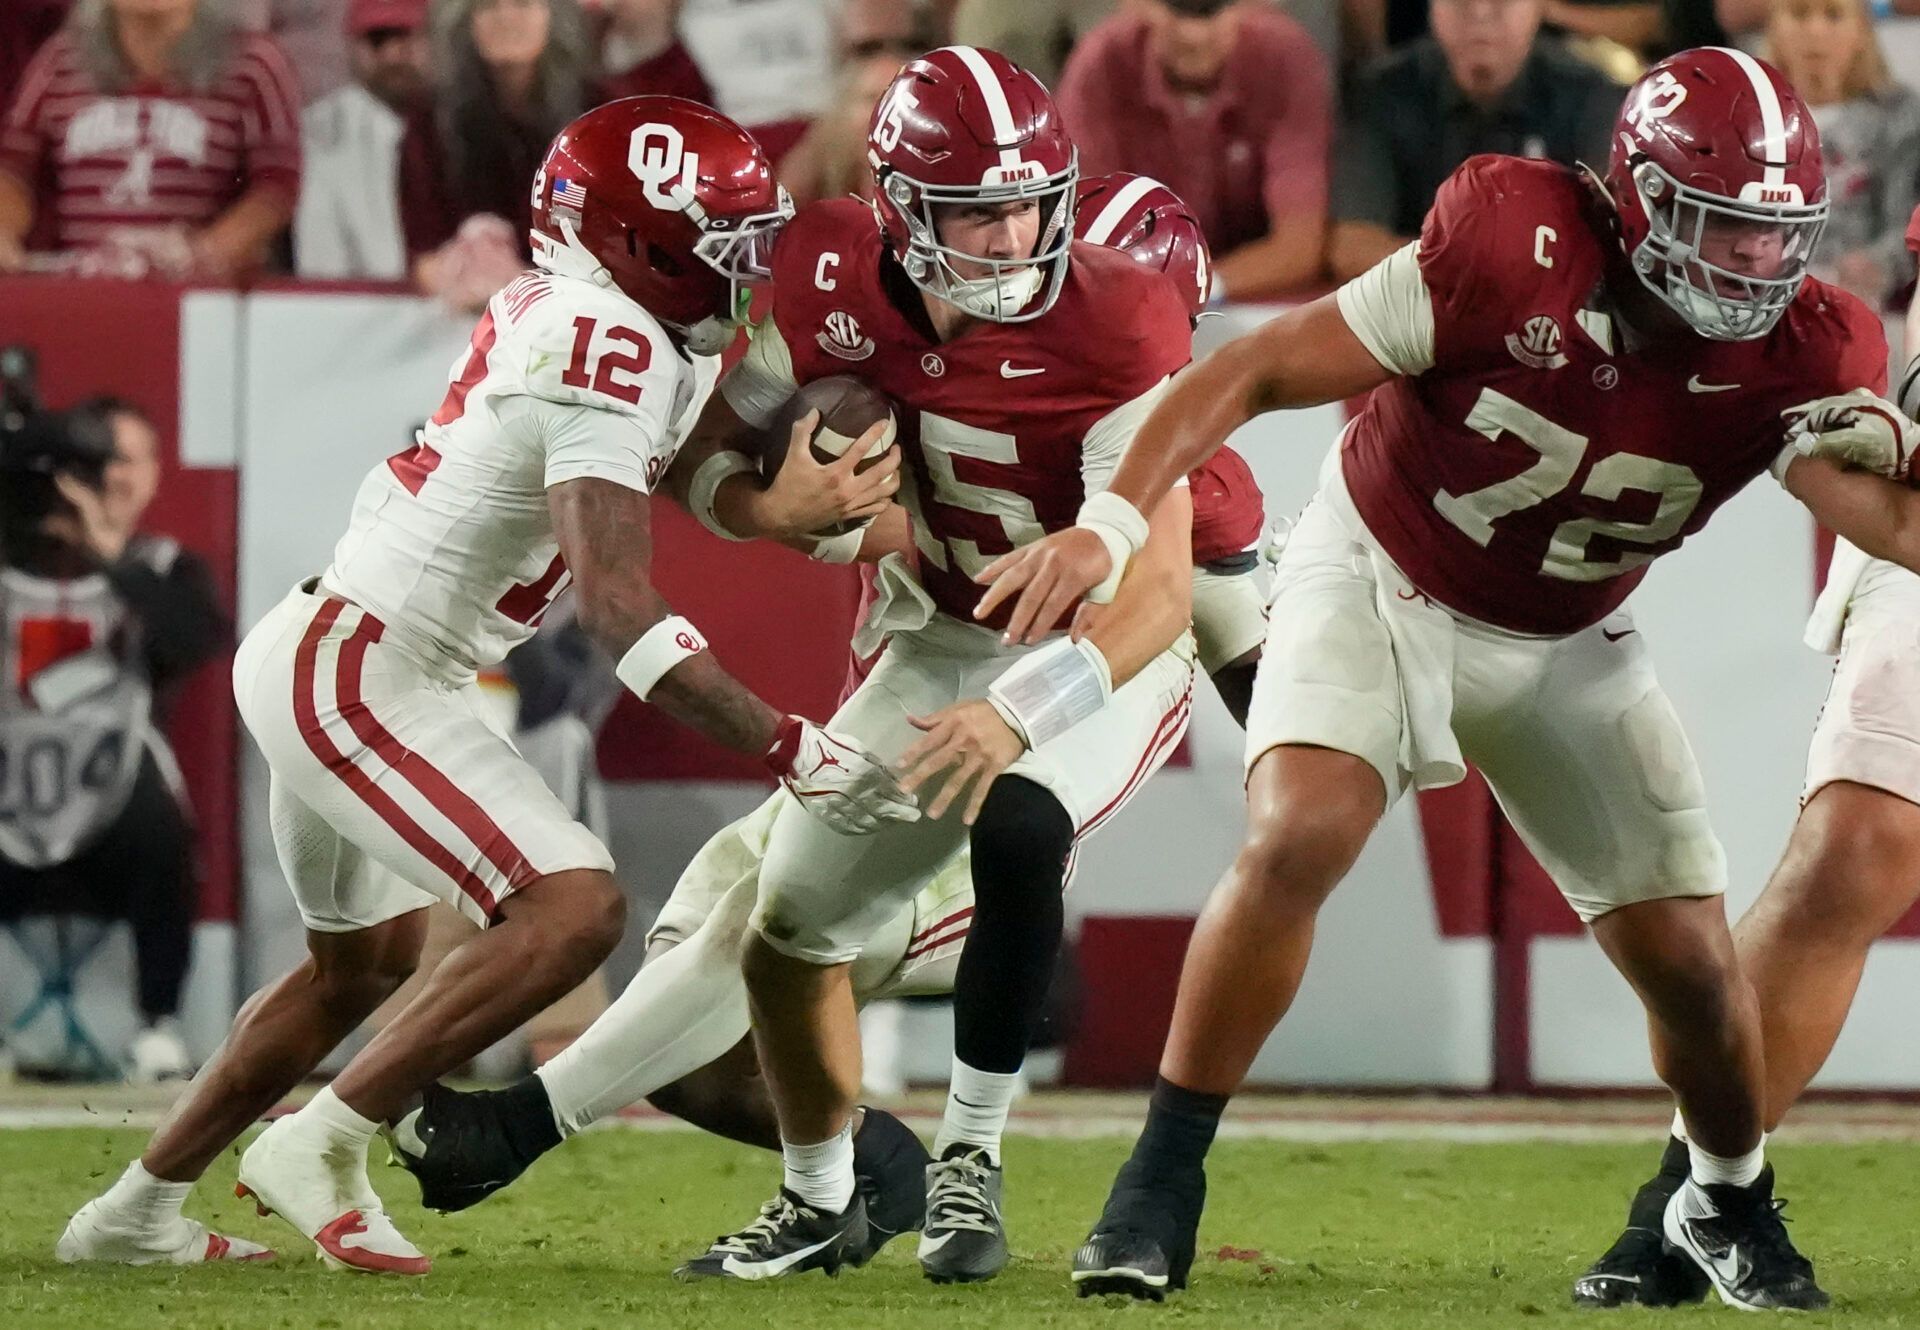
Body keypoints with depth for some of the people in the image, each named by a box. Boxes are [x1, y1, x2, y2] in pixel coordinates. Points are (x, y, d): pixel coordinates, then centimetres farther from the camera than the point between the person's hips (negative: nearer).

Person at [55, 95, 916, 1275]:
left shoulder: (553, 313, 7)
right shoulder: (612, 350, -20)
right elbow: (619, 603, -27)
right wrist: (791, 750, -27)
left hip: (315, 655, 10)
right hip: (357, 676, -10)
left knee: (367, 957, 27)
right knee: (573, 908, -18)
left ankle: (138, 1209, 36)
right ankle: (323, 1147, -9)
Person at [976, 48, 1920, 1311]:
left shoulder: (1797, 354, -19)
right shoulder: (1515, 249, -30)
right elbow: (1262, 370, -25)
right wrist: (1110, 525, -31)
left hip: (1567, 641, 3)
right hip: (1381, 577, -3)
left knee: (1688, 958, 1)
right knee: (1297, 841, -27)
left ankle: (1730, 1205, 32)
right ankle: (1161, 1183, -14)